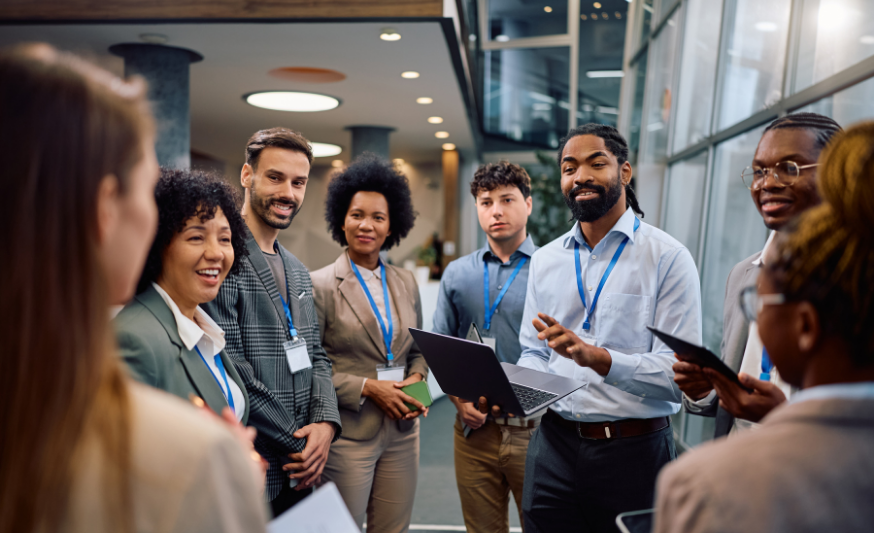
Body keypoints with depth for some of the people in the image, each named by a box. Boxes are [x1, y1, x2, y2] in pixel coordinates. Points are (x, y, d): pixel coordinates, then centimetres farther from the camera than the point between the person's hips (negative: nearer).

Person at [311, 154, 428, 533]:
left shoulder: (406, 283, 9)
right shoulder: (320, 285, -7)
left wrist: (416, 378, -2)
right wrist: (367, 388, -15)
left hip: (402, 430, 5)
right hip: (349, 434, -4)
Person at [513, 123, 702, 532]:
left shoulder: (668, 258, -8)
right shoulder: (545, 260, 8)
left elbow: (679, 376, -15)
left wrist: (597, 358, -28)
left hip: (634, 452, -3)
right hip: (553, 444, 4)